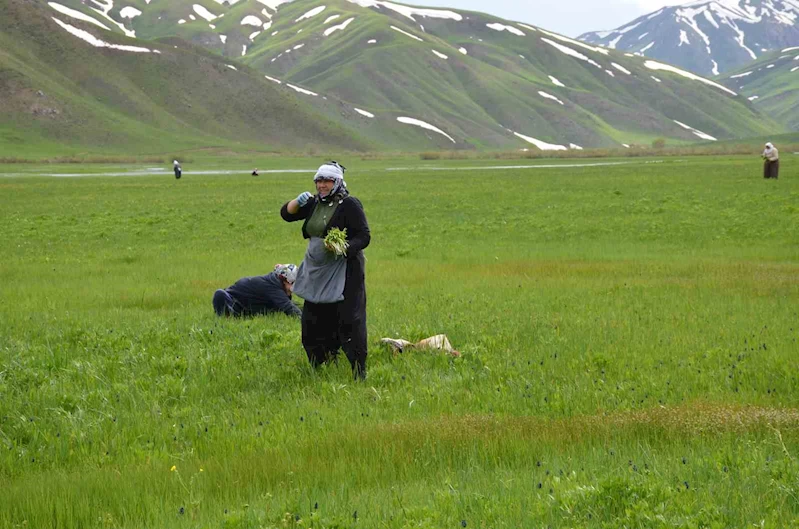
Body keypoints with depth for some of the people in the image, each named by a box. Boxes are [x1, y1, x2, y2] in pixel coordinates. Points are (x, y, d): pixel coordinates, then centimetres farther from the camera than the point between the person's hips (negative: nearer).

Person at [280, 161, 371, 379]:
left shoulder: (350, 205, -9)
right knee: (312, 321, 13)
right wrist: (298, 202, -7)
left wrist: (345, 248, -30)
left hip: (344, 271, -8)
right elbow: (286, 214, 14)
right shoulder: (314, 203, 11)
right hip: (316, 272, 8)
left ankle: (359, 372, -7)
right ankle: (318, 368, 30)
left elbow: (364, 237, -12)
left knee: (348, 322, -11)